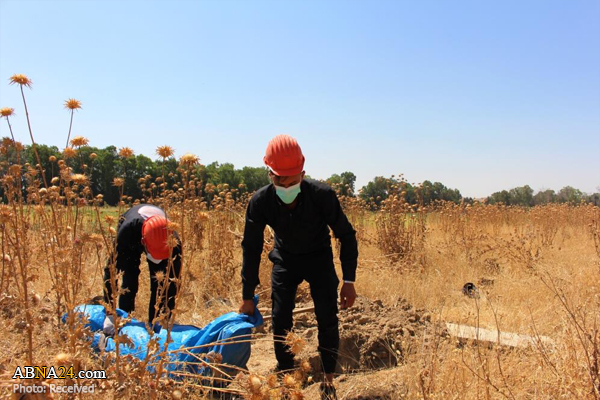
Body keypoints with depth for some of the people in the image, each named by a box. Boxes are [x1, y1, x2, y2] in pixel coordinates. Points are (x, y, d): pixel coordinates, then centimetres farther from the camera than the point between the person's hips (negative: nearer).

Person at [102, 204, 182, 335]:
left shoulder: (173, 240, -42)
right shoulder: (128, 229, -46)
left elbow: (173, 280, -32)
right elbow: (111, 270, -38)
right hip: (131, 244, 0)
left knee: (159, 282, -12)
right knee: (129, 280, -15)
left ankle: (155, 324, 1)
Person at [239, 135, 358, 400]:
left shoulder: (322, 195, -32)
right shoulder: (260, 202, -27)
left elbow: (346, 236, -17)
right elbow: (251, 249, -14)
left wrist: (349, 281, -20)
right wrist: (247, 296, -9)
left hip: (318, 257, -1)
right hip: (285, 259, 1)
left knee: (327, 319, -5)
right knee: (280, 320, -1)